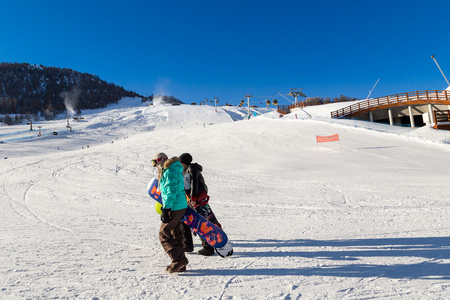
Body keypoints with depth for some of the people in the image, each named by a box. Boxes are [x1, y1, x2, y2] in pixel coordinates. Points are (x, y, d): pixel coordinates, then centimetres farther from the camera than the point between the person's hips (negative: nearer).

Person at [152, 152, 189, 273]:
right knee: (175, 234, 15)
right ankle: (180, 265, 22)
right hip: (181, 206, 10)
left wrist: (166, 210, -23)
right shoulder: (175, 171, 18)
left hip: (174, 208, -10)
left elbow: (171, 192, -22)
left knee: (164, 235, -3)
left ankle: (179, 259, -3)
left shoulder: (170, 172, -14)